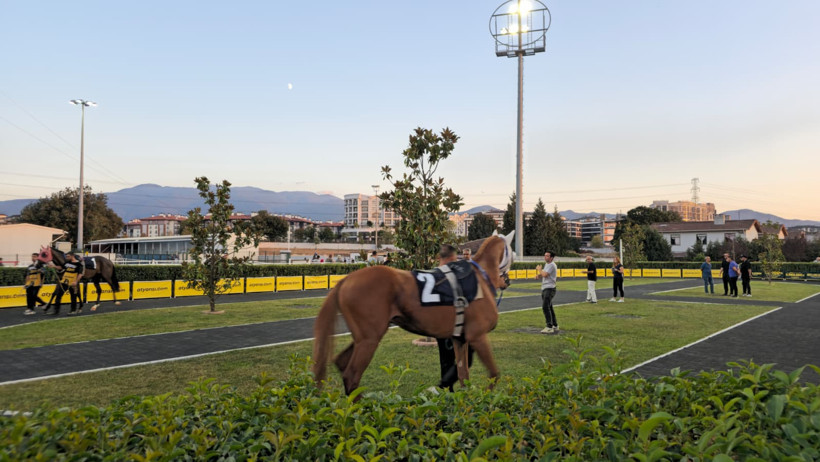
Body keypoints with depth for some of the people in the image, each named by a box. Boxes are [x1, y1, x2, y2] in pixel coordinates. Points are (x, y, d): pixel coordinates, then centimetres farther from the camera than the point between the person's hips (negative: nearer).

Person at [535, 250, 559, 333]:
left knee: (545, 307, -17)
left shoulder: (551, 265, -12)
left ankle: (549, 327, -17)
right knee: (549, 308, 14)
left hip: (549, 288, -10)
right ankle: (555, 326, 24)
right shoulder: (546, 264, 19)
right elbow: (542, 275, 24)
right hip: (544, 289, 10)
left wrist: (539, 269, -3)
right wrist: (538, 275, 1)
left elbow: (545, 274, -22)